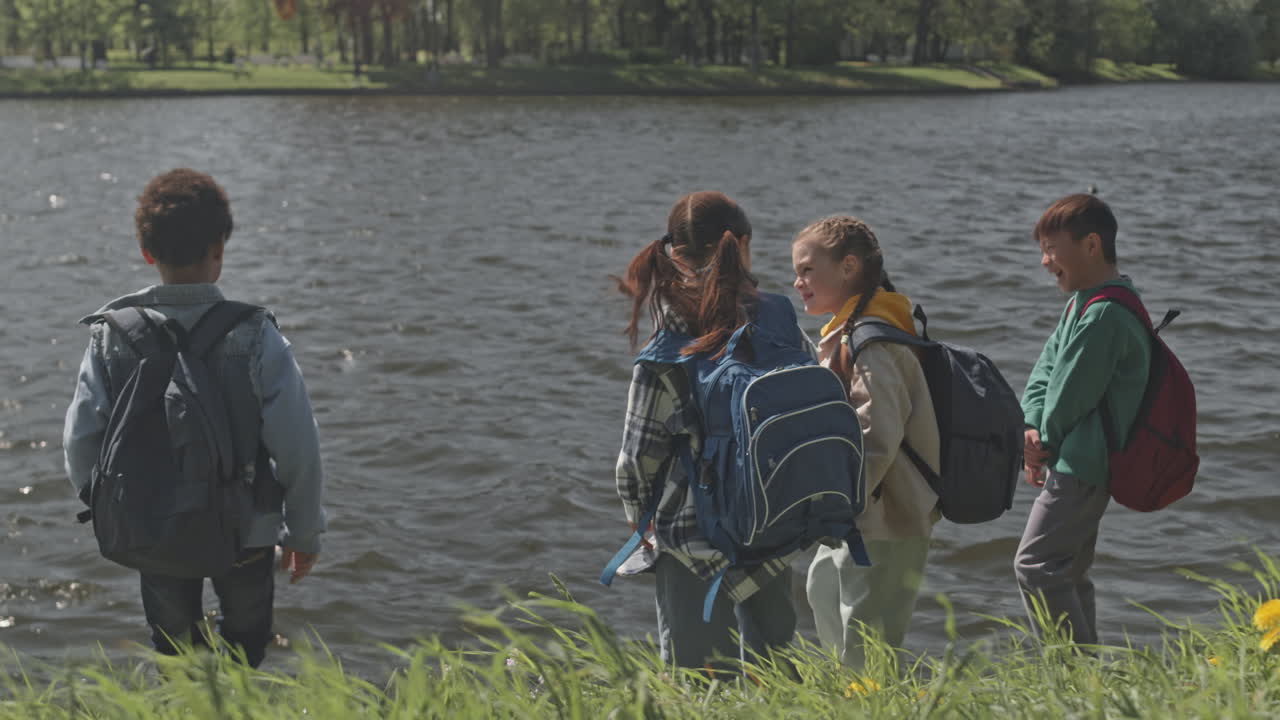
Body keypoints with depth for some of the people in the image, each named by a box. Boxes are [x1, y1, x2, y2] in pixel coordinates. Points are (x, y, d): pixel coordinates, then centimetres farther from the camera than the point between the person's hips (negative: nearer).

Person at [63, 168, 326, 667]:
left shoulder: (112, 334, -12)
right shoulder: (256, 337, -19)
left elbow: (80, 441, -7)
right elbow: (298, 451, -17)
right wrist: (304, 533, -1)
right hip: (244, 532, -2)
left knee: (173, 650, 25)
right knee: (244, 647, 25)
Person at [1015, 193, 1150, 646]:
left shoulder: (1103, 316, -21)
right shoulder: (1082, 302, 13)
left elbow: (1071, 393, -19)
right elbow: (1046, 367, 11)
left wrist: (1044, 442, -3)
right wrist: (1033, 428, -4)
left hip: (1082, 467, -11)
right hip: (1084, 465, 11)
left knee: (1035, 566, -11)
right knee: (1068, 572, 16)